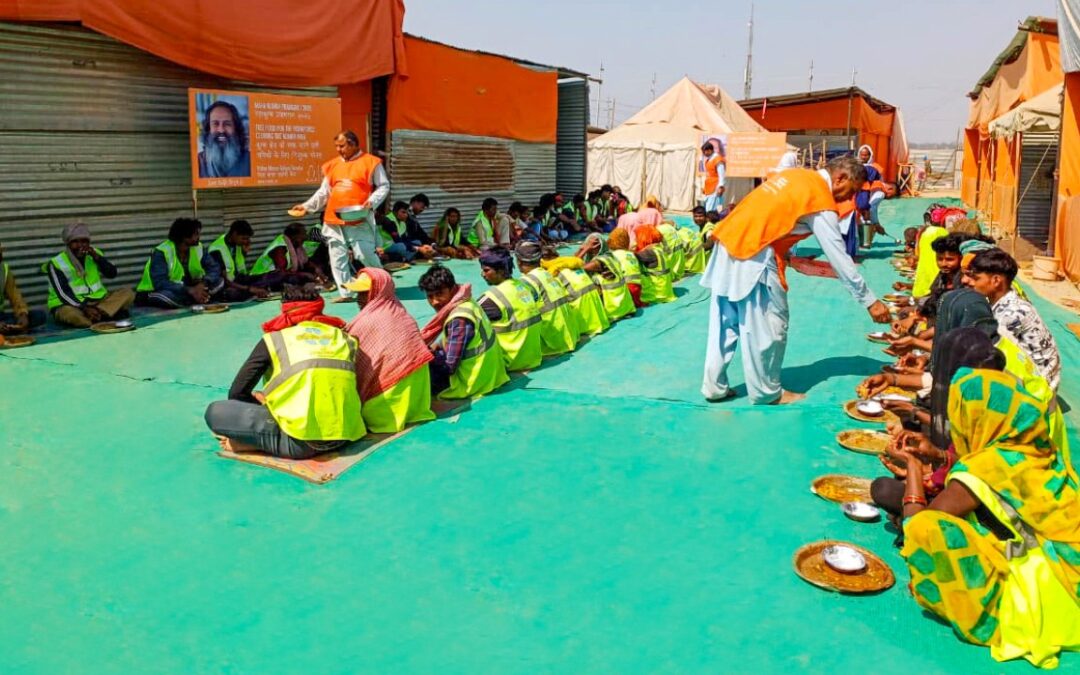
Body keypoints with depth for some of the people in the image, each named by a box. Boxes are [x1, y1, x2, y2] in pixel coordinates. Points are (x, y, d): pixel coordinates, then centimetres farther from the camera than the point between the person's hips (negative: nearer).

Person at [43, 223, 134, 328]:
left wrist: (96, 257, -16)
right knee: (69, 313, -39)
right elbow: (63, 293, -17)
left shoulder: (94, 253, 8)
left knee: (128, 293, -15)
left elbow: (112, 274, -2)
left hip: (98, 300, 5)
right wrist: (84, 308, -31)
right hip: (72, 305, -5)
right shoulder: (57, 263, -9)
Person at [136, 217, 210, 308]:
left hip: (181, 292, 5)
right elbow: (160, 283, -33)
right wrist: (190, 290, -42)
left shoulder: (197, 248, -5)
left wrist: (203, 284, -29)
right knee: (168, 296, -41)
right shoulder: (162, 252, -22)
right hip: (152, 294, -5)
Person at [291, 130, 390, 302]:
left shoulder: (370, 162, 0)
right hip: (334, 220, 6)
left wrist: (372, 201, -16)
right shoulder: (332, 165, 15)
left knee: (366, 255, -7)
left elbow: (384, 186, 0)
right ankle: (345, 293, 10)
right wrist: (307, 206, 10)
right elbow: (324, 192, 20)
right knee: (337, 258, 3)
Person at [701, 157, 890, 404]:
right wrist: (870, 301, 1)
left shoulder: (799, 175, 16)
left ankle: (714, 386, 21)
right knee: (769, 325, 5)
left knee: (725, 321, 14)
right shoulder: (822, 202, -7)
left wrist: (787, 255, 19)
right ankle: (767, 392, 17)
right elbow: (840, 259, -6)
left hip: (728, 243, 9)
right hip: (753, 256, -9)